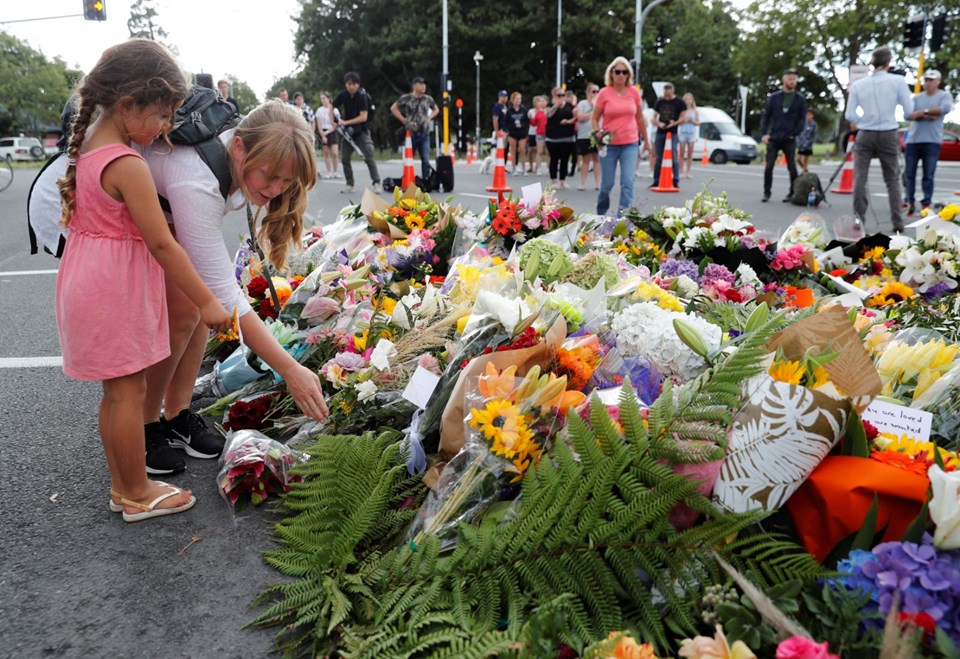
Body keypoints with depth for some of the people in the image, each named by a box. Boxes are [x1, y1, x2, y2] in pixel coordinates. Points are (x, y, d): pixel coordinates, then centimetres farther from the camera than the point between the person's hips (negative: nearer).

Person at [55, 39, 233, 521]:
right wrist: (207, 303, -17)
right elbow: (163, 245, -22)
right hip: (115, 289, -9)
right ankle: (137, 494, 17)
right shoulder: (127, 165, -22)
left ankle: (122, 486, 30)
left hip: (87, 280, 9)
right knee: (130, 391, 3)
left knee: (117, 390, 17)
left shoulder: (89, 145, 6)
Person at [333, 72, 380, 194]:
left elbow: (363, 117, -21)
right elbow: (332, 108, 12)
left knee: (369, 158, -13)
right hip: (348, 131, 5)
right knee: (344, 158, 3)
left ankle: (376, 182, -7)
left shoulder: (362, 96, -16)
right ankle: (349, 184, 12)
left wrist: (345, 122, -20)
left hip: (361, 131, -5)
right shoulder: (343, 95, -3)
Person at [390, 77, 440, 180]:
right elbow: (393, 108, 8)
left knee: (426, 160, -2)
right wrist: (403, 119, 2)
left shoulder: (428, 99, 6)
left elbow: (436, 110, 23)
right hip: (411, 133, -2)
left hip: (424, 133, 2)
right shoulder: (406, 98, -2)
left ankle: (425, 180, 4)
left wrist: (429, 118, 8)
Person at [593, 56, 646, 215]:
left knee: (628, 182, -10)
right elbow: (595, 119, 3)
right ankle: (601, 214, 29)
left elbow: (640, 118, 12)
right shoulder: (604, 93, -3)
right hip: (609, 144, -1)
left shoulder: (634, 92, 3)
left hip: (630, 144, 1)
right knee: (607, 184, 4)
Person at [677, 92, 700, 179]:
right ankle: (681, 172, 0)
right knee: (682, 153, -2)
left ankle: (688, 172, 5)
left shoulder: (695, 111, 7)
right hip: (682, 133, -1)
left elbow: (698, 123, 6)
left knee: (690, 154, 1)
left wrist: (692, 120, -11)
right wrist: (684, 120, -15)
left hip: (692, 133, 1)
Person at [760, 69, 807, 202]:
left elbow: (802, 119, 4)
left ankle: (793, 193, 7)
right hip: (773, 138, 1)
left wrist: (794, 134, -7)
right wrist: (764, 134, -4)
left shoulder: (800, 99, 5)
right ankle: (766, 192, 9)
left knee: (791, 167, -1)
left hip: (789, 139, -1)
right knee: (769, 166, -2)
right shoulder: (774, 97, 7)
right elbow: (765, 116, 7)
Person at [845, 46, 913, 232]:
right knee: (892, 179, 8)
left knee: (860, 178, 3)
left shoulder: (858, 85, 1)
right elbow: (909, 111, -2)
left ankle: (858, 219, -1)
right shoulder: (897, 81, -3)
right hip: (888, 135, 0)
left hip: (865, 135, 0)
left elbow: (850, 115, 1)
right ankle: (897, 221, 5)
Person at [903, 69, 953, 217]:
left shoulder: (944, 96, 6)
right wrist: (929, 115, -15)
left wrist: (923, 111, -12)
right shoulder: (917, 97, 13)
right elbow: (909, 114, -4)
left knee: (928, 176, -4)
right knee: (909, 174, 3)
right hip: (913, 140, 3)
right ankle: (911, 202, 15)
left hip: (932, 141, -3)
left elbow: (946, 108, -16)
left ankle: (926, 204, 1)